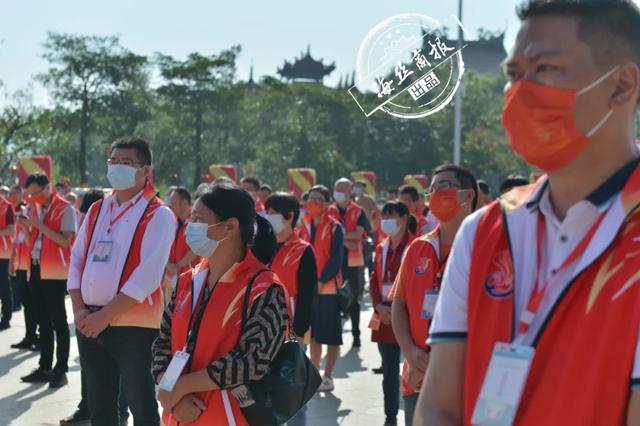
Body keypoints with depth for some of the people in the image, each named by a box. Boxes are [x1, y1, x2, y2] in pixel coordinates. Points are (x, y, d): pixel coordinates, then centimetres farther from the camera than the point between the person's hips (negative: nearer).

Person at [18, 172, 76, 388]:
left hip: (55, 272, -7)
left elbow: (66, 241, -18)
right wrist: (24, 227, -3)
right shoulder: (33, 209, 13)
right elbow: (31, 243, 16)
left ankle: (61, 370, 0)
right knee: (43, 320, 11)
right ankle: (44, 367, 17)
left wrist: (40, 225, -20)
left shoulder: (65, 209, -8)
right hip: (36, 269, 7)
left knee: (58, 321, -4)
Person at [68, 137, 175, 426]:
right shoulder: (96, 210, 13)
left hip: (133, 324, -6)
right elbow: (76, 260, 11)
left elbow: (148, 275, -17)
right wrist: (79, 309, -4)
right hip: (89, 322, 6)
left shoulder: (158, 215, -8)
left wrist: (105, 315, -19)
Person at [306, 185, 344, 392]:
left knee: (331, 334, 0)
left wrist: (321, 280, -17)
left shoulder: (335, 227, -6)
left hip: (328, 287, -5)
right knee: (313, 332, 12)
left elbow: (336, 258, -11)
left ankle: (328, 377, 7)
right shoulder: (305, 227, 10)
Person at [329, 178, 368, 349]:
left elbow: (359, 234, -11)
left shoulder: (358, 212, 2)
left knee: (354, 300, 5)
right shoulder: (329, 211, 6)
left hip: (354, 261, -1)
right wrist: (346, 241, -16)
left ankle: (356, 335, 12)